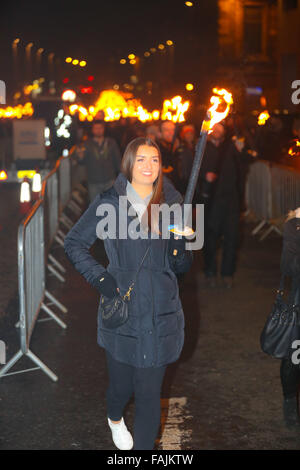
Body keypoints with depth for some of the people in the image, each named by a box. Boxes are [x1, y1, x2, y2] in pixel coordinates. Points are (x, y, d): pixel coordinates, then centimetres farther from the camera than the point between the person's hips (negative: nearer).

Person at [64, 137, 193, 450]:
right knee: (121, 384, 15)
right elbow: (73, 242, 5)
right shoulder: (109, 203, -4)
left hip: (160, 314, 1)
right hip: (121, 310, -1)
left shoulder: (171, 204, 3)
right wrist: (97, 276, -8)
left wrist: (180, 252, -15)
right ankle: (115, 418, 51)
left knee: (149, 392, 3)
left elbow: (182, 266, 8)